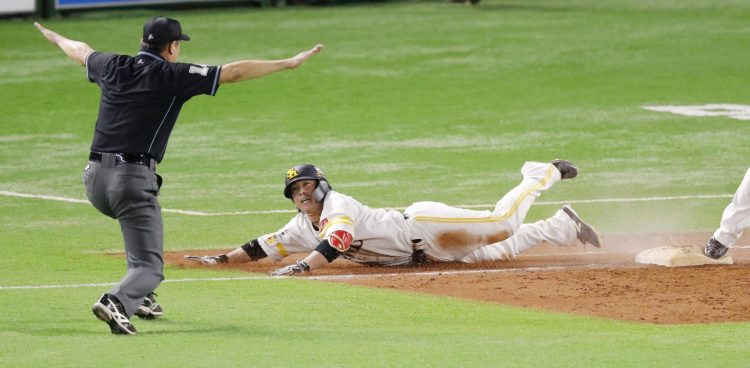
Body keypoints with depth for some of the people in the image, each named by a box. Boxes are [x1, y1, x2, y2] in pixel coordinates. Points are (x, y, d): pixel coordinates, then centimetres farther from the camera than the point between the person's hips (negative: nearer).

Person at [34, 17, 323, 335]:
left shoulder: (112, 67, 12)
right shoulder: (173, 75, -3)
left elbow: (80, 52, 34)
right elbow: (234, 72, -6)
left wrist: (55, 37, 56)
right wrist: (290, 63, -2)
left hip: (95, 179, 7)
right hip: (133, 181, -7)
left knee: (140, 221, 36)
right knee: (150, 267, -3)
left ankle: (139, 297, 31)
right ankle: (117, 302, -32)